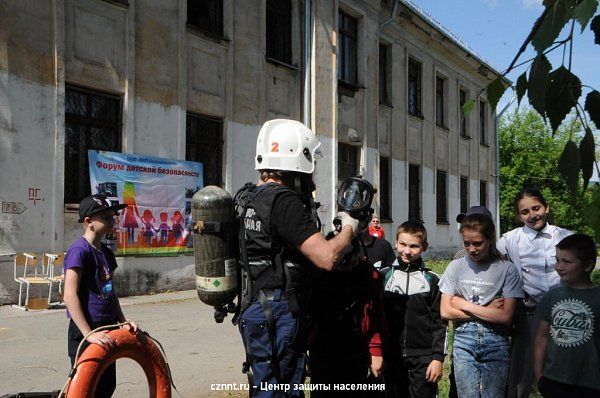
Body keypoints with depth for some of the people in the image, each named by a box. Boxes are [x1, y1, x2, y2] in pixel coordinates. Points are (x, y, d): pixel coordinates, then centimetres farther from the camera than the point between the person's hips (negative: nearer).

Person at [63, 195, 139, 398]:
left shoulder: (106, 252, 11)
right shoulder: (79, 250, -15)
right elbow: (70, 296, -22)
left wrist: (123, 321, 8)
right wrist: (89, 334, -26)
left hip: (106, 330, 9)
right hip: (85, 334, -9)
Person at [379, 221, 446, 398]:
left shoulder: (431, 280, 2)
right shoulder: (383, 276, 3)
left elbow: (439, 322, 2)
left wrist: (438, 357, -3)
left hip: (423, 358, -1)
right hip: (391, 357, 1)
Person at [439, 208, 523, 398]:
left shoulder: (507, 270, -5)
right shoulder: (456, 267, 1)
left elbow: (505, 317, -11)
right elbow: (445, 311, -2)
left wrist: (464, 305, -9)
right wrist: (487, 311, -7)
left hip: (495, 341, -1)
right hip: (464, 340, 1)